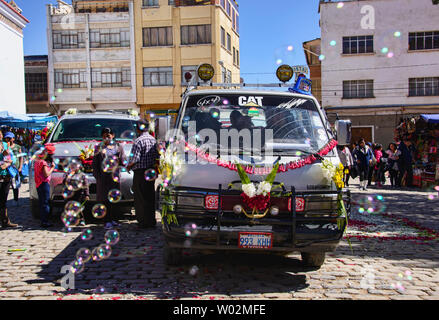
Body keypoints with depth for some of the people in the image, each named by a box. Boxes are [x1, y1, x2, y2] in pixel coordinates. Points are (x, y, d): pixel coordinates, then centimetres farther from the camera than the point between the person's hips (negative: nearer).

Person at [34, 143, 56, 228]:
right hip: (44, 184, -10)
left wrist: (50, 165, 7)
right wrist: (52, 168, -6)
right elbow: (46, 174, -19)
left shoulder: (38, 160, 14)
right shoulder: (43, 162, -15)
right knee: (45, 203, -6)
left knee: (42, 203, 12)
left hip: (39, 184, 10)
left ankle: (43, 221, 17)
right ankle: (45, 222, -6)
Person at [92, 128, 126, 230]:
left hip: (115, 176, 1)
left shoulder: (118, 147, 11)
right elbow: (95, 164, 7)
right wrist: (97, 176, -3)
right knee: (105, 199, -2)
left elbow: (123, 160, 5)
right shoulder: (99, 147, 9)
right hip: (103, 176, -1)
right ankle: (107, 221, 2)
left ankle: (113, 219, 15)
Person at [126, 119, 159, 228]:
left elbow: (135, 159, -19)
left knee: (141, 198, 0)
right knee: (150, 197, 14)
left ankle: (145, 222, 2)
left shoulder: (139, 141, -15)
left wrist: (128, 166, -2)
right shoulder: (153, 139, 10)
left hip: (141, 172, -8)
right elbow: (157, 156, 12)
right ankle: (151, 220, 22)